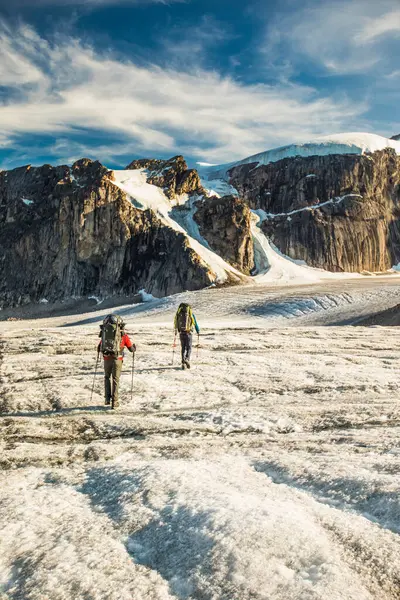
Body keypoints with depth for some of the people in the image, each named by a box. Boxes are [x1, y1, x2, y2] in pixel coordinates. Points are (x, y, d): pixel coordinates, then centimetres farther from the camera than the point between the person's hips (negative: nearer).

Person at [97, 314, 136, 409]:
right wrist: (134, 347, 33)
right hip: (117, 359, -2)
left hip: (107, 358, 2)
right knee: (115, 380, 9)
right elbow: (132, 349, 10)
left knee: (107, 377, 22)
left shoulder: (105, 334, 10)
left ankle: (107, 399, 13)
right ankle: (114, 402, 7)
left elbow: (98, 348, 16)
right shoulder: (123, 335, 4)